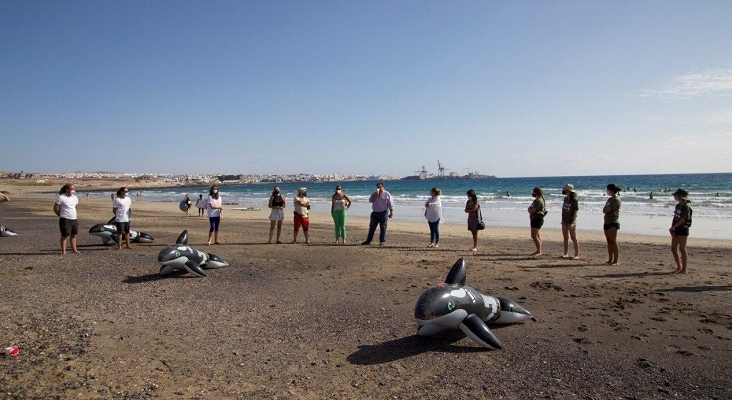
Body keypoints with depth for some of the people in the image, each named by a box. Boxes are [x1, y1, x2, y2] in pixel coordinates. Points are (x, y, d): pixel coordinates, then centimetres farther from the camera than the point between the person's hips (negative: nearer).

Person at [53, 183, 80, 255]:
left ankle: (74, 249, 20)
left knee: (73, 235, 11)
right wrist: (62, 215, 1)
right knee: (65, 235, -1)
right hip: (65, 219, -6)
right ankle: (63, 250, 8)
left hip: (74, 219, 6)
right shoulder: (61, 197, -10)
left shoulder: (75, 198, 10)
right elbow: (56, 208, -7)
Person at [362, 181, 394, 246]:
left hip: (383, 213, -4)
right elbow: (370, 200, -2)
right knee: (372, 227, 6)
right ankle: (368, 241, 12)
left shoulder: (387, 194, 0)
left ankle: (382, 241, 6)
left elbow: (390, 204, -3)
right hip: (374, 213, 4)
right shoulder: (374, 193, 12)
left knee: (383, 228, -1)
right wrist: (376, 196, -11)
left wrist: (391, 212, -10)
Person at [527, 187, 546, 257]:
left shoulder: (538, 201, -18)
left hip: (537, 219, -11)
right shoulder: (537, 200, 17)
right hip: (535, 219, 11)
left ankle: (539, 251, -10)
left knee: (534, 236, -12)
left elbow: (531, 211, -21)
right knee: (537, 236, 14)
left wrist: (529, 209, -1)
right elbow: (531, 209, 19)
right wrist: (530, 209, -2)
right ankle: (538, 251, 20)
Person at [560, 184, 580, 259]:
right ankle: (566, 254, 19)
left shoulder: (574, 200, -13)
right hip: (564, 221, 7)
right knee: (565, 237, 11)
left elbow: (575, 212, -15)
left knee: (574, 238, -2)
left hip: (571, 222, -7)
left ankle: (577, 255, 3)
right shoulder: (565, 199, 7)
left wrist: (572, 223, -20)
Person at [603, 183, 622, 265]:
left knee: (613, 242, -7)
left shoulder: (616, 199, -11)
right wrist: (606, 209, -4)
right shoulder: (610, 199, 18)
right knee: (609, 242, 9)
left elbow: (606, 210, -17)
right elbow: (604, 210, 13)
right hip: (607, 222, 9)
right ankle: (610, 260, 13)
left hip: (613, 222, -9)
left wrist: (606, 209, 1)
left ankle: (615, 261, -4)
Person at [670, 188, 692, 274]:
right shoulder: (678, 206, 13)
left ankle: (684, 269, 4)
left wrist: (672, 228, -15)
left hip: (683, 230, -8)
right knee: (673, 249, 10)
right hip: (676, 230, 8)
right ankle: (679, 268, 21)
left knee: (682, 249, -4)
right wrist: (672, 229, 5)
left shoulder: (686, 207, -13)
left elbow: (682, 220, -18)